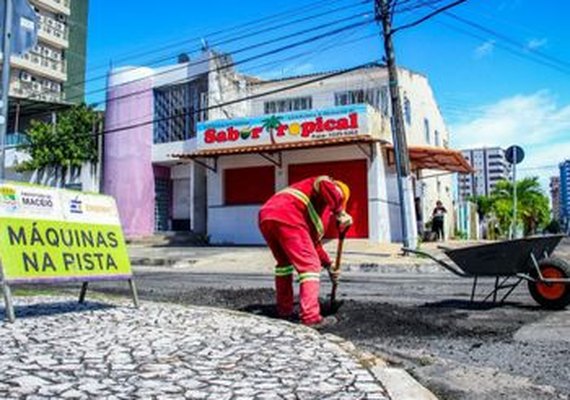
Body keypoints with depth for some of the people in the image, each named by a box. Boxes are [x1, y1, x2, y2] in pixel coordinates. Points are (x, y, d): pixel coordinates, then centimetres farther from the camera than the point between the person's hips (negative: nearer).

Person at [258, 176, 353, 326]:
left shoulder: (319, 208, 41)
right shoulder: (328, 185, 18)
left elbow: (313, 241, 46)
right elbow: (326, 185, -11)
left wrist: (328, 264, 48)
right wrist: (340, 213, -5)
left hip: (265, 217, 9)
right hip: (286, 218, -9)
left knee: (284, 262, 27)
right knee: (310, 266, -2)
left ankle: (284, 310, 32)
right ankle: (311, 316, -9)